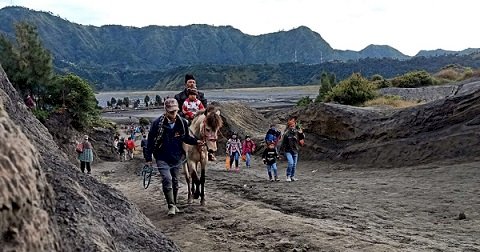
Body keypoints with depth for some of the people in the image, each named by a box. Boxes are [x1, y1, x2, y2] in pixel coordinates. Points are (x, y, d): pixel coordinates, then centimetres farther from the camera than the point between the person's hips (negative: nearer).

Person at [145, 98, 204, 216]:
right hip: (162, 158, -3)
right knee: (167, 179, -18)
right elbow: (150, 141, -5)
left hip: (177, 157, 4)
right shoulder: (157, 123, -13)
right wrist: (148, 158, -6)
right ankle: (171, 206, -13)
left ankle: (174, 205, 29)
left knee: (175, 181, 13)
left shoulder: (182, 122, -4)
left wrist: (196, 141, -6)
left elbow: (186, 137, 12)